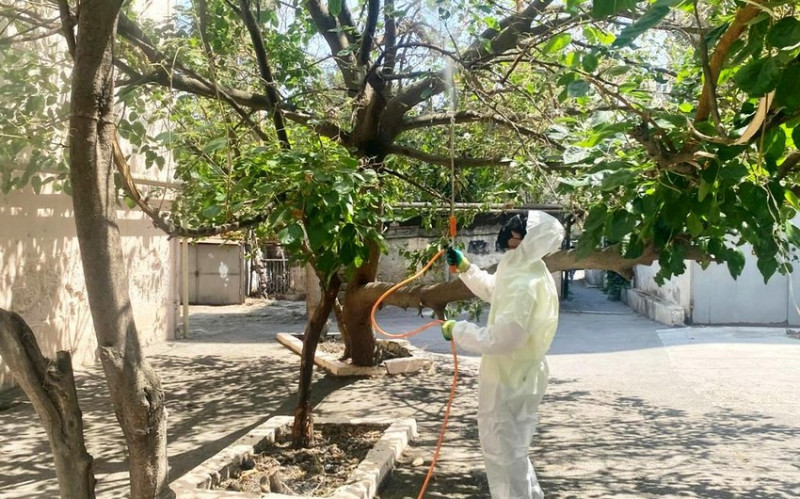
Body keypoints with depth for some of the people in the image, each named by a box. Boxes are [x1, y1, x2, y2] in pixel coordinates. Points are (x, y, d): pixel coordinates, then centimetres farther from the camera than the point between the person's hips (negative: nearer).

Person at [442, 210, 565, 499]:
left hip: (511, 380, -11)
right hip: (513, 375, 11)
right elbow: (491, 289, 25)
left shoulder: (524, 284, -30)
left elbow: (501, 338, -33)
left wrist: (457, 331, -22)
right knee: (509, 445, 26)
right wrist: (464, 267, 15)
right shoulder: (521, 271, 4)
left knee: (504, 449, 5)